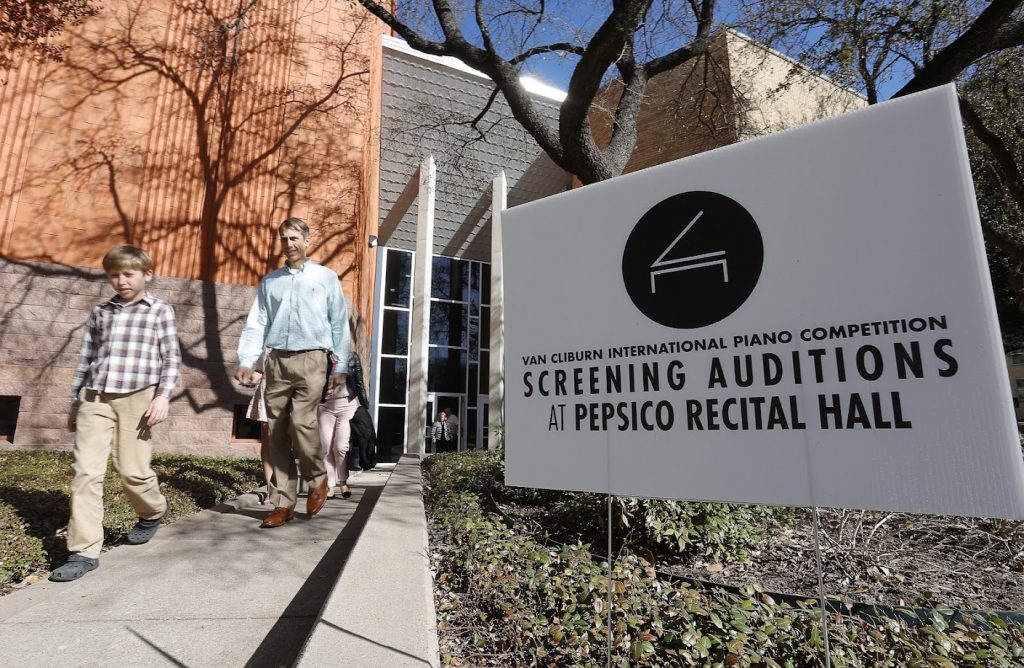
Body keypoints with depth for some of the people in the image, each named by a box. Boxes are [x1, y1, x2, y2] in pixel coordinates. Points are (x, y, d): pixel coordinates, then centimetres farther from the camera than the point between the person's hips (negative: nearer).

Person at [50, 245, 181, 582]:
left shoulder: (160, 310, 5)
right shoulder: (100, 311, 16)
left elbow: (172, 358, 0)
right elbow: (86, 359, 18)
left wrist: (163, 395, -12)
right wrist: (75, 403, 18)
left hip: (137, 398, -3)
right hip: (95, 398, 4)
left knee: (132, 471, 0)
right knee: (86, 471, -3)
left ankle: (153, 512, 31)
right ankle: (84, 552, 3)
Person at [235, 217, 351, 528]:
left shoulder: (326, 277, 9)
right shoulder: (270, 280, 17)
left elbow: (339, 324, 6)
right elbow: (256, 323, 9)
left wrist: (341, 366, 0)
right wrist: (246, 361, -5)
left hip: (310, 359, -3)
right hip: (276, 361, 4)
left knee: (301, 422, -17)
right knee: (277, 432, 2)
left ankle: (318, 478, 10)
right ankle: (283, 503, 10)